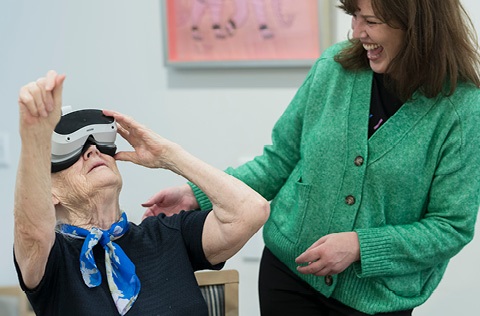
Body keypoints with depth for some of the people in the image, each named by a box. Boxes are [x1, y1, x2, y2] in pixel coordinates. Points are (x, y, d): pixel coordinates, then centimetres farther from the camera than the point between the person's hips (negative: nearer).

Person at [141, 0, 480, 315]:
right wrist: (198, 194, -4)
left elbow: (451, 227, -12)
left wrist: (360, 246, -21)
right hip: (287, 270, 3)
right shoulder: (335, 66, -5)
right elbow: (280, 160, 4)